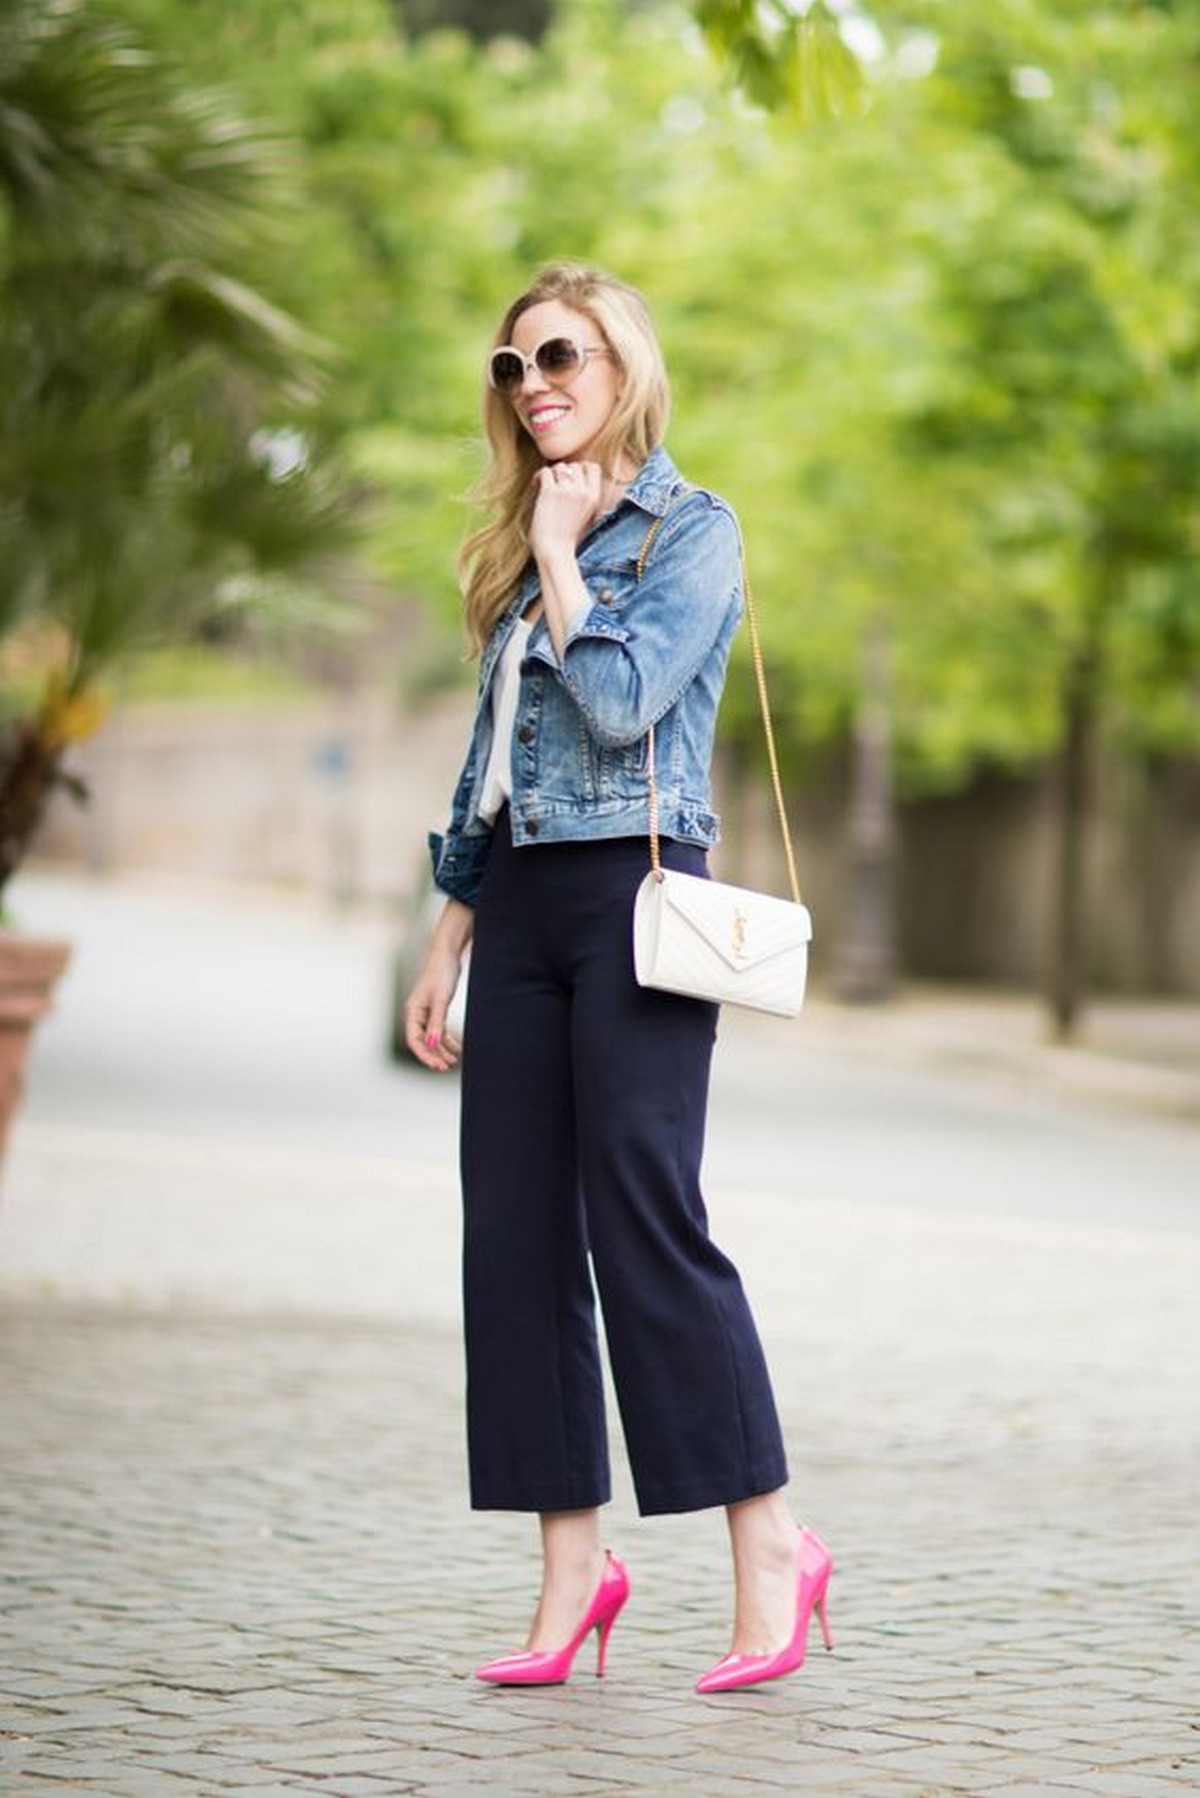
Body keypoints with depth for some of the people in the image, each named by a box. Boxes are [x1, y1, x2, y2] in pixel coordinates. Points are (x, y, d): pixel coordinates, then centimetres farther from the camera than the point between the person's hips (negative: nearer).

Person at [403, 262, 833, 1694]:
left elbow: (620, 701, -18)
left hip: (633, 893, -7)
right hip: (520, 905, 7)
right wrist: (445, 947, 16)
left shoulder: (690, 529, -3)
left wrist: (559, 551, -7)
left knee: (642, 1216, -10)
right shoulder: (524, 548, 17)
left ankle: (771, 1546, -1)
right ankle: (573, 1565, 7)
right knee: (515, 1226, 2)